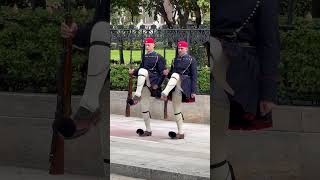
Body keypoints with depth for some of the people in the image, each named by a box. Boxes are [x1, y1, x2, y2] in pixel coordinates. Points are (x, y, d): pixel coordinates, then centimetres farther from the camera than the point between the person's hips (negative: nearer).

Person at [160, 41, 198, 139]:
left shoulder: (191, 60, 3)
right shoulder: (176, 59, 19)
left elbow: (194, 76, -2)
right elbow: (171, 72, 22)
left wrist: (193, 91, -9)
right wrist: (167, 73, -3)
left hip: (185, 85, -5)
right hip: (175, 87, 5)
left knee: (175, 75, -34)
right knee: (176, 109, 1)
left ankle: (164, 94, -50)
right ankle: (181, 133, 5)